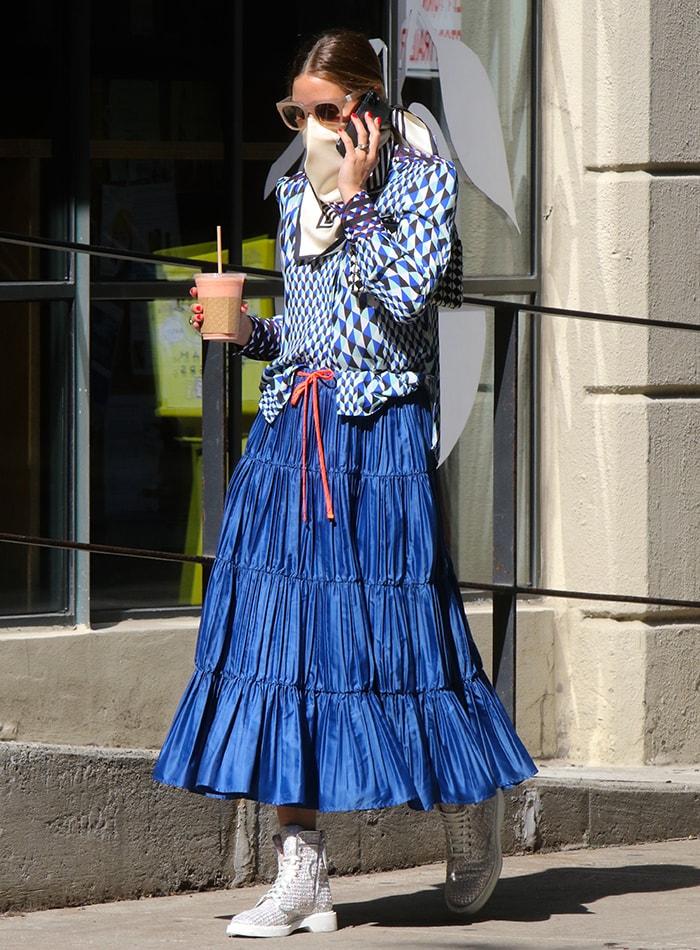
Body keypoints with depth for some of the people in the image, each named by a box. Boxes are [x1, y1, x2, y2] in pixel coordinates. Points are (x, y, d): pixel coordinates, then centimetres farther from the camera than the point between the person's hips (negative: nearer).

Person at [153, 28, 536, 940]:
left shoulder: (420, 178, -2)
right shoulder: (296, 190, 15)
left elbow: (403, 295, -16)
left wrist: (351, 197, -14)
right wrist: (247, 331, 2)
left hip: (380, 429, -5)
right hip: (293, 427, 5)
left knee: (390, 623, -3)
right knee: (283, 624, -2)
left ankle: (474, 811, 23)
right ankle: (302, 877, 0)